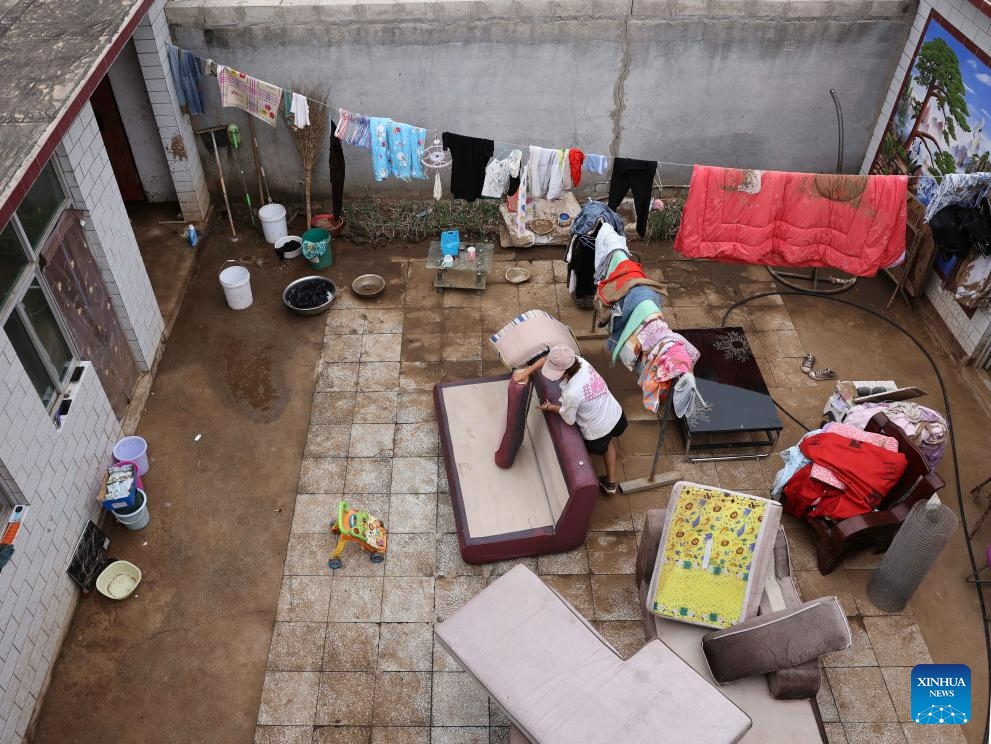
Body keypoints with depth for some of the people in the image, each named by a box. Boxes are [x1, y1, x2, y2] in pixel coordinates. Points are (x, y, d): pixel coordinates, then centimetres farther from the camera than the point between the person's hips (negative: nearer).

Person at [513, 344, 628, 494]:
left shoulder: (571, 393, -37)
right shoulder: (579, 360, -18)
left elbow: (569, 419, -15)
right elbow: (547, 359, -1)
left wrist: (550, 407, 0)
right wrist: (526, 372, -6)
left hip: (598, 432, -7)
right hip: (617, 415, 7)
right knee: (608, 441, 37)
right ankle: (610, 483, 55)